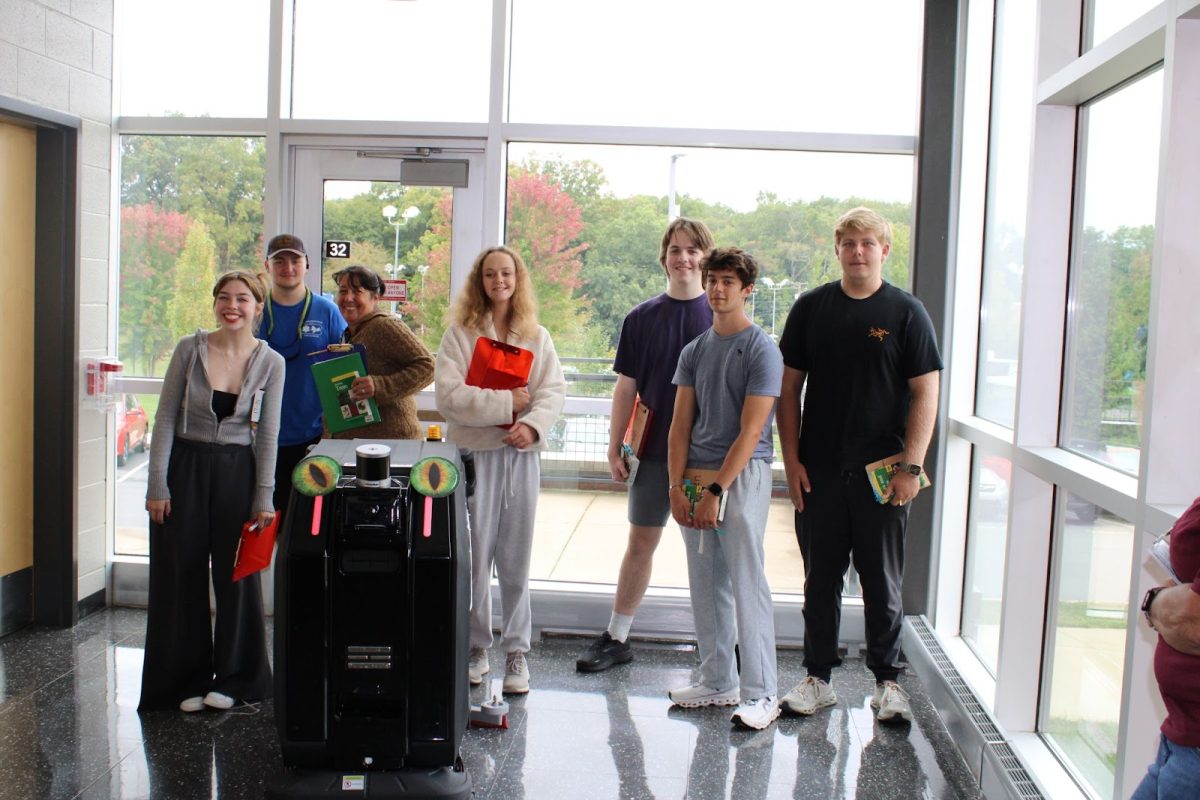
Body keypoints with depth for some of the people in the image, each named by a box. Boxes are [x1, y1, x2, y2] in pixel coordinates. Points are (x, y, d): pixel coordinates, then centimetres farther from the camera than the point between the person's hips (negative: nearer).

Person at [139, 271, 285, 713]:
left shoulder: (270, 362, -2)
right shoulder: (190, 349, -4)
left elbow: (268, 434, -1)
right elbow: (166, 417, -2)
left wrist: (263, 498, -4)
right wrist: (157, 484, -7)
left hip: (237, 470, 0)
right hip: (185, 466, 0)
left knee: (237, 576, 7)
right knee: (181, 576, 6)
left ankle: (232, 677, 23)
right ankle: (188, 680, 21)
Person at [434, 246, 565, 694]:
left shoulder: (536, 336, 11)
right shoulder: (460, 333, 1)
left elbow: (554, 390, 1)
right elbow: (448, 395, -10)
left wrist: (533, 425, -17)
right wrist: (506, 403, -13)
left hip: (521, 455, 2)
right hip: (473, 453, -2)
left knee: (516, 560, 5)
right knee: (473, 557, 2)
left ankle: (517, 651, 15)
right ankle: (475, 649, 16)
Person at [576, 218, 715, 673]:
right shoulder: (642, 318, 4)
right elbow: (626, 387, 5)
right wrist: (614, 448, 1)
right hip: (655, 449, 2)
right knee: (640, 543, 9)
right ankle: (616, 639, 19)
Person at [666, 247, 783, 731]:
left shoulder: (761, 350, -6)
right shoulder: (695, 351, 12)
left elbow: (750, 432, -12)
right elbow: (680, 425, 9)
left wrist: (715, 491, -16)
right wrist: (677, 487, -2)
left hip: (741, 477, -6)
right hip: (694, 478, 6)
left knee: (747, 585, -5)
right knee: (706, 586, 11)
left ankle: (760, 694, 2)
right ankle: (718, 683, 22)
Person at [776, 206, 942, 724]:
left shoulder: (906, 312, 0)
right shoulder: (811, 307, 6)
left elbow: (926, 394, -2)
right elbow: (789, 386, 7)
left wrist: (911, 466, -10)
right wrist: (791, 459, 0)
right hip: (818, 471, 2)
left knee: (882, 583, 7)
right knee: (820, 579, 10)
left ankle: (887, 682, 21)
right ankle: (818, 679, 21)